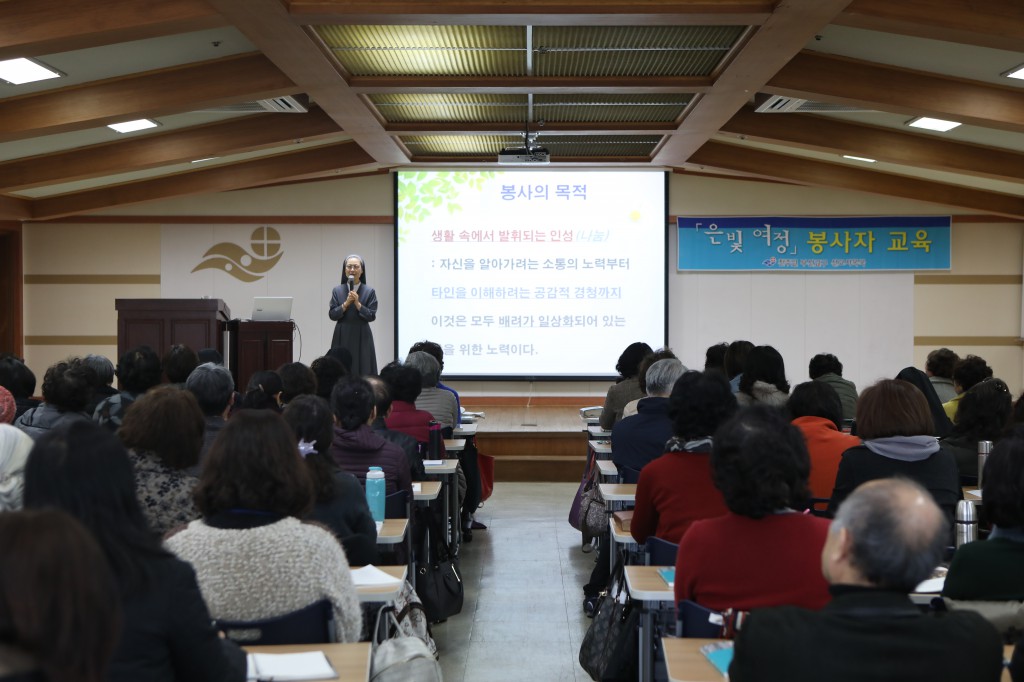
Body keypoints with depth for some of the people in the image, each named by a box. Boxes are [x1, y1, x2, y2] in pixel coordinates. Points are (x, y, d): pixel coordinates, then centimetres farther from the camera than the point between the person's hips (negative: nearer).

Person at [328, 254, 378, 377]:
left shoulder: (369, 291, 0)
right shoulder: (337, 290, 6)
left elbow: (372, 316, -4)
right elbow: (332, 315, 0)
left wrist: (357, 303, -15)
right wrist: (346, 303, -13)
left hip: (362, 337, -1)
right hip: (342, 337, 1)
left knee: (363, 372, -3)